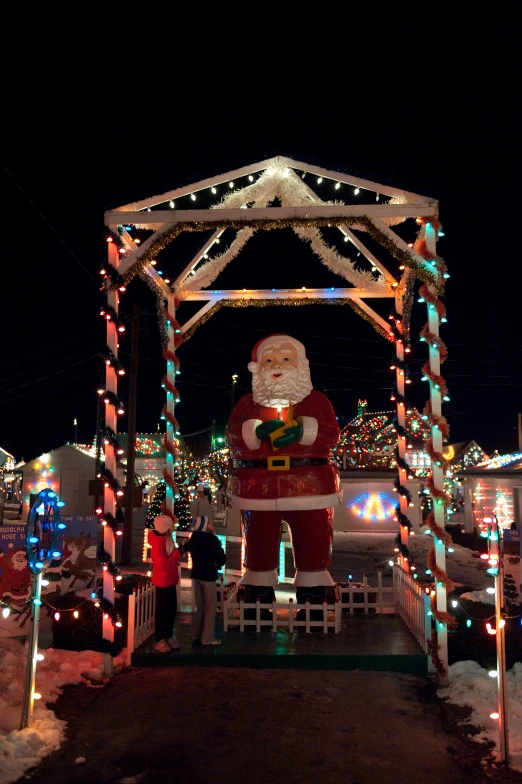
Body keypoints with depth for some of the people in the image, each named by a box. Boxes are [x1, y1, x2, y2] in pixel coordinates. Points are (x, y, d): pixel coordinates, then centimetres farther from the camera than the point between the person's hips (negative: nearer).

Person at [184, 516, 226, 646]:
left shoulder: (194, 538, 4)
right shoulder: (212, 539, -17)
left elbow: (188, 549, 21)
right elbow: (221, 558, -14)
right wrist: (217, 565, 6)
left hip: (196, 574, 7)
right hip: (208, 575, -7)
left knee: (200, 607, 16)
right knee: (210, 608, 2)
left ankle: (196, 635, 20)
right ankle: (207, 638, 4)